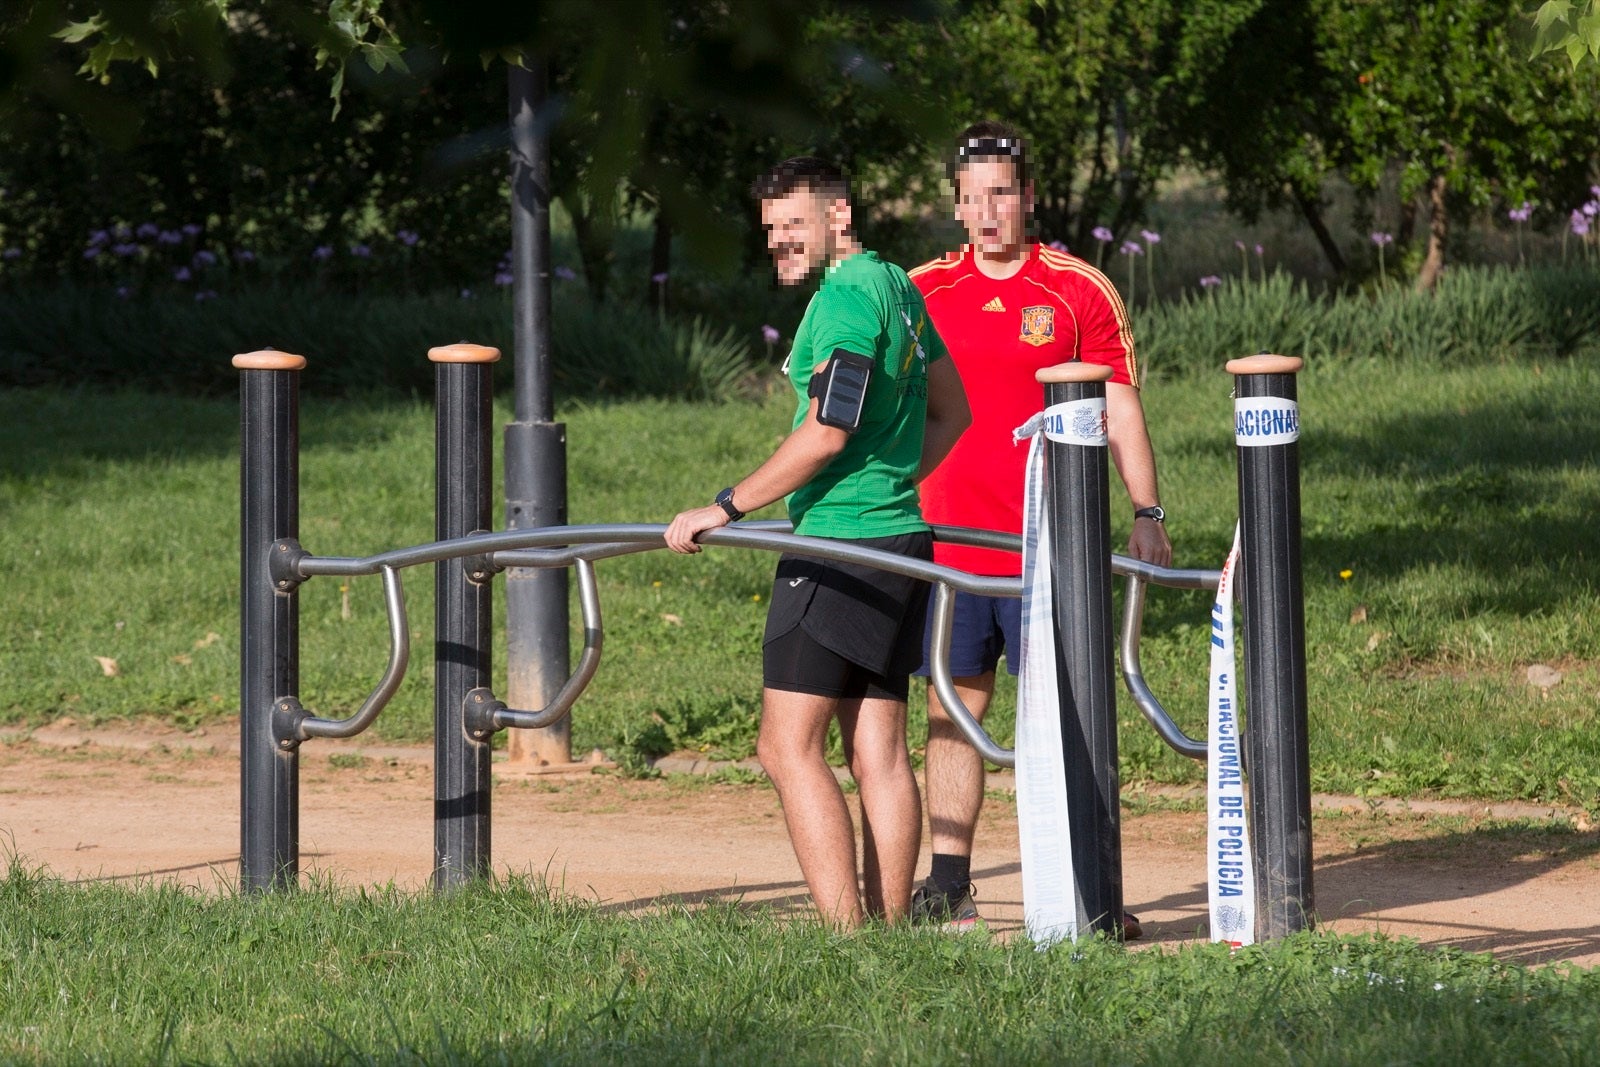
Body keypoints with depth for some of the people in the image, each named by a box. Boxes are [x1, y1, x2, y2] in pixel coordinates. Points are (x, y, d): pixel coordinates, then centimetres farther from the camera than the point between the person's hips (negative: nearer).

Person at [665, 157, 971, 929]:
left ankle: (846, 932, -15)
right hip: (901, 540, 10)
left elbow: (826, 434, -19)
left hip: (839, 548, -10)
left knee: (789, 745, -9)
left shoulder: (846, 299, -13)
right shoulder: (897, 286, 15)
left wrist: (725, 509, -14)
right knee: (878, 751, 8)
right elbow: (951, 413, 24)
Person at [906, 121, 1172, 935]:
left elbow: (1120, 409, 2)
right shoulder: (922, 291, 8)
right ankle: (948, 886, 10)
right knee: (954, 707, 6)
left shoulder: (1080, 290, 1)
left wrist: (1146, 512, -5)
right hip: (946, 539, 3)